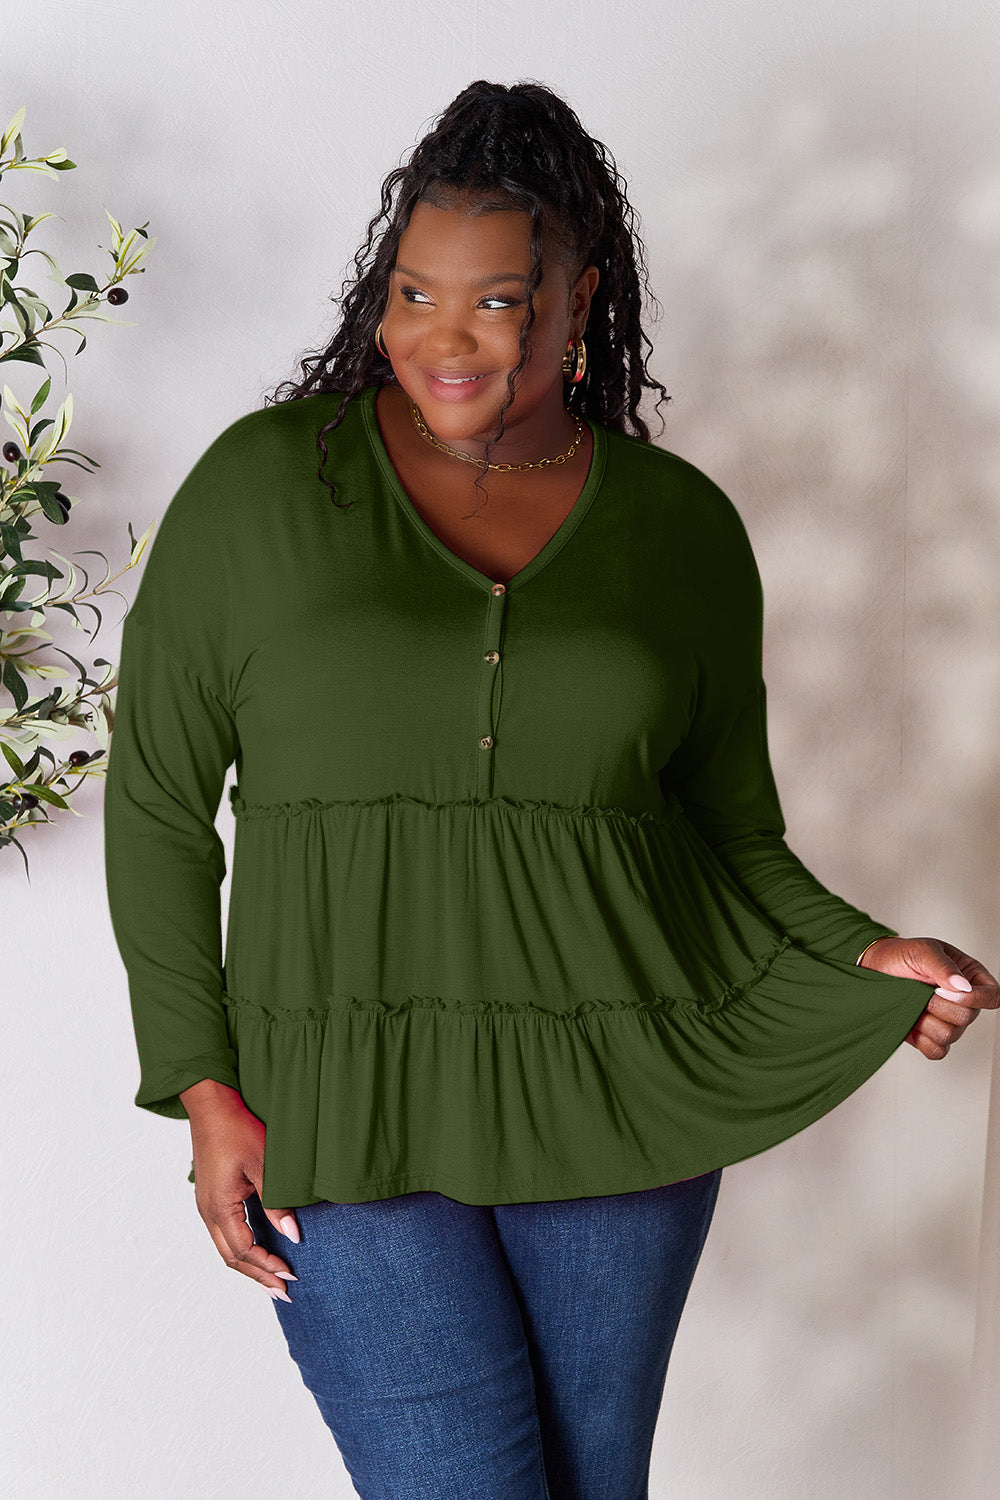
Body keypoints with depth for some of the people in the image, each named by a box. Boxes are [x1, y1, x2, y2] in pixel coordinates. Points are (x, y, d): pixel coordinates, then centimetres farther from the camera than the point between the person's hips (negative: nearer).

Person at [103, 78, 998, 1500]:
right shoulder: (262, 485, -2)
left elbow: (734, 832, 11)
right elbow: (159, 799, 2)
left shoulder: (685, 528, 3)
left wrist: (862, 957, -7)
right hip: (350, 1109, -2)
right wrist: (203, 1087, -2)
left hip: (622, 1105, 2)